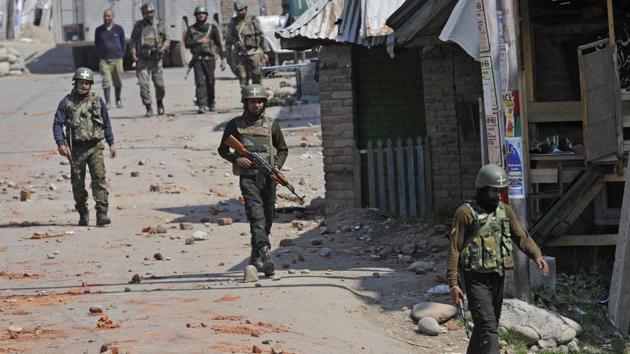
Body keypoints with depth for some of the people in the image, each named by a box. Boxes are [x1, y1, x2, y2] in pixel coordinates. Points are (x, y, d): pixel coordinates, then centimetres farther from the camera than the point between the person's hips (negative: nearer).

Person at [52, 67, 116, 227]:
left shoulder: (98, 101, 8)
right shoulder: (67, 102, 1)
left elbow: (106, 124, 16)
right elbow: (57, 124, -2)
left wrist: (111, 143, 12)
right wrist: (61, 143, -16)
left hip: (95, 147, 0)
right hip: (76, 149, 0)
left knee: (99, 178, -14)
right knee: (78, 182, 6)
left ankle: (102, 213, -18)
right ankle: (83, 213, 20)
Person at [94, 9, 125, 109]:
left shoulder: (119, 29, 5)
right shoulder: (99, 30, 6)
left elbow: (123, 43, 13)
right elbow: (96, 44, 15)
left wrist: (121, 55, 9)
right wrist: (100, 56, 10)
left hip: (117, 59, 1)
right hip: (104, 60, -1)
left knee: (118, 82, 8)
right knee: (106, 82, -11)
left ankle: (118, 100, 26)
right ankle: (107, 102, -11)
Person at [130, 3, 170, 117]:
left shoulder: (159, 25, 7)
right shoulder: (138, 26, 7)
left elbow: (167, 39, 11)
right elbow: (132, 40, 11)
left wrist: (163, 47, -8)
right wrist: (133, 51, -5)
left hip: (156, 59, 0)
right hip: (142, 59, 0)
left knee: (159, 83, -1)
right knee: (143, 83, -9)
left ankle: (160, 102, 27)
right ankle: (148, 108, -3)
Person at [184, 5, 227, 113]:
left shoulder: (212, 27, 6)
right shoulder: (191, 29, 8)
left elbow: (219, 44, 6)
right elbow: (187, 44, 1)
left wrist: (223, 59, 1)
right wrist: (199, 41, -13)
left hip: (209, 59, 0)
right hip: (197, 59, 0)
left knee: (210, 83, 6)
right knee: (200, 82, -11)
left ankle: (211, 103, 24)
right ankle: (202, 105, -18)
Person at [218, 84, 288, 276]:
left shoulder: (271, 125, 10)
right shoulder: (235, 125, 4)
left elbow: (283, 149, 18)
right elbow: (222, 150, 10)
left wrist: (276, 166, -1)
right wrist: (236, 159, -9)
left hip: (268, 177, 3)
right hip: (248, 177, -3)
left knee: (268, 218, 7)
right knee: (256, 215, -19)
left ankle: (255, 257, 24)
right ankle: (265, 254, -32)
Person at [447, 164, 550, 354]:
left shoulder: (505, 211, 9)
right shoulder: (466, 213, -9)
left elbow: (521, 236, 1)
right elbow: (454, 249, -9)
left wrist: (537, 255, -18)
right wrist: (453, 284, -14)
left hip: (498, 278, 6)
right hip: (476, 279, -6)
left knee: (487, 326, 15)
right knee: (488, 329, -14)